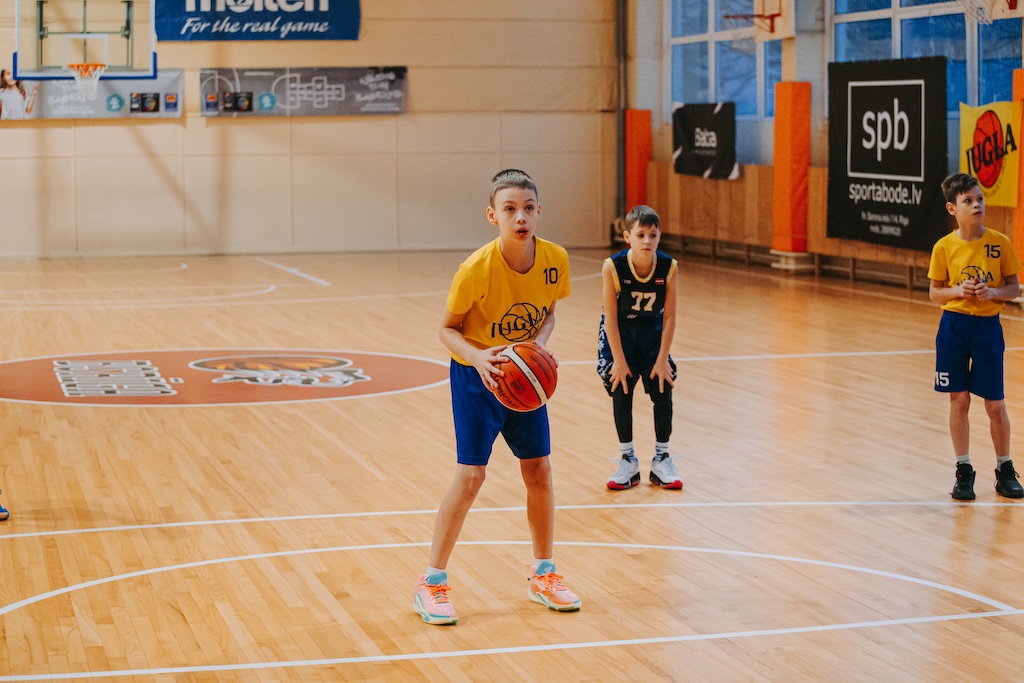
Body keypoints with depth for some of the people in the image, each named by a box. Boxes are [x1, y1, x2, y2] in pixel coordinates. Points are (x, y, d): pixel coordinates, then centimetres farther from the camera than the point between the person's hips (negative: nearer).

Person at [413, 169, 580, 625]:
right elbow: (448, 329, -14)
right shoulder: (477, 269, -25)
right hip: (477, 376, -5)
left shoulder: (555, 259, -13)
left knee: (539, 470, 7)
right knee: (470, 476, -10)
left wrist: (538, 343, -16)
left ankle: (543, 575, 24)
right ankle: (432, 584, 3)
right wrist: (477, 357, -32)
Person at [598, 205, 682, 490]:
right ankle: (628, 461, 12)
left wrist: (662, 359, -13)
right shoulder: (613, 267, -27)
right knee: (621, 394, -2)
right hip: (619, 332, -2)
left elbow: (669, 316, -13)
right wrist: (619, 360, -17)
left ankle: (662, 460, 13)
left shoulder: (669, 267, -22)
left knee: (663, 392, -1)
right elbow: (611, 317, -19)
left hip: (652, 331, 2)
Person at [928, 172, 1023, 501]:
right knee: (958, 401, 5)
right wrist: (958, 291, -15)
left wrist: (993, 293, -17)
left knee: (995, 404, 3)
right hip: (954, 327, 0)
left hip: (988, 328, 0)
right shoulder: (944, 247, -4)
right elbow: (935, 292, 4)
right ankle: (964, 471, 17)